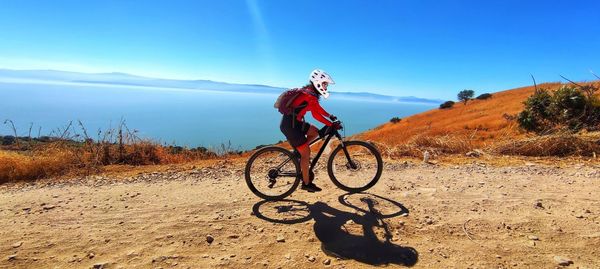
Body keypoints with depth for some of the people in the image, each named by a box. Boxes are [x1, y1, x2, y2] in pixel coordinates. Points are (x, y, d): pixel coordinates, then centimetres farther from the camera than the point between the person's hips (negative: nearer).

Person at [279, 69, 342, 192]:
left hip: (294, 122, 9)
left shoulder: (309, 91, 11)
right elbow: (316, 114, -28)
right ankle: (306, 183, 11)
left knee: (315, 132, 17)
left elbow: (317, 107, 22)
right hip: (290, 125, -9)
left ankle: (298, 151, 17)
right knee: (306, 153, -1)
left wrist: (330, 116, 18)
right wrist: (332, 124, -26)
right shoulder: (310, 95, -19)